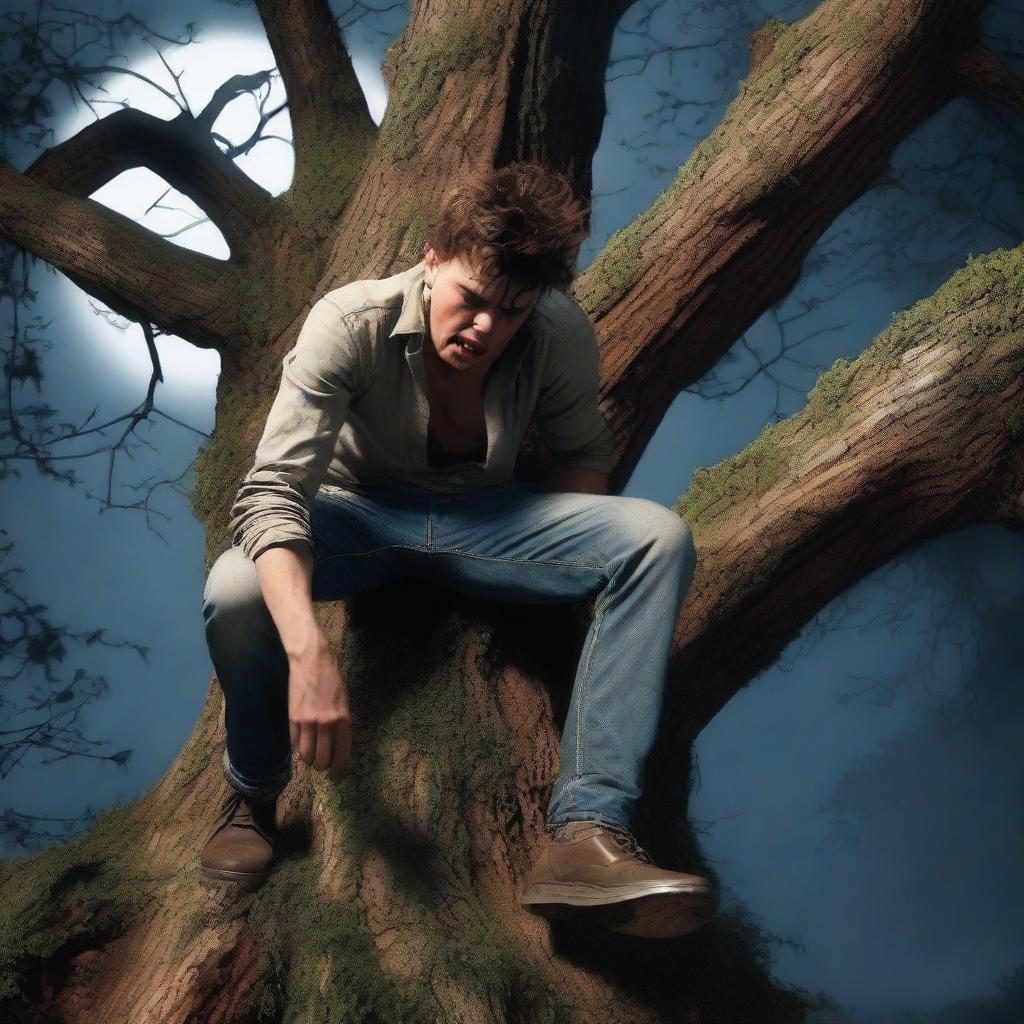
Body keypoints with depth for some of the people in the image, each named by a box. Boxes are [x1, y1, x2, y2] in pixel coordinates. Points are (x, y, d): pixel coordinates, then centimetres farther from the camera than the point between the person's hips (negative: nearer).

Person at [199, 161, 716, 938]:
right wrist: (309, 651, -46)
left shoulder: (562, 337, -17)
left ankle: (588, 832, -33)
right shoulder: (351, 323, -25)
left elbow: (586, 454, 3)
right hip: (361, 515, -2)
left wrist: (561, 549, -18)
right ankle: (253, 796, -3)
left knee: (660, 539, -25)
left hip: (482, 517, 3)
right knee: (235, 594, -36)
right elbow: (271, 493, -32)